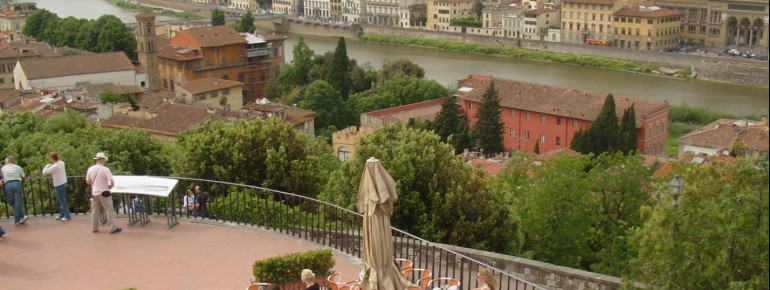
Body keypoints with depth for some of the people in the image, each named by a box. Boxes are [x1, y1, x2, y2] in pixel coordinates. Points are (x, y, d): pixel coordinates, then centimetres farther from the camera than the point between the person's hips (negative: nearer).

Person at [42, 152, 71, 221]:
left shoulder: (54, 166, -23)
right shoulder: (61, 163, 2)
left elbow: (44, 172, -16)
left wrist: (48, 165, -1)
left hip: (59, 185, -9)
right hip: (64, 182, 9)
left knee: (62, 200, 0)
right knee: (61, 200, 17)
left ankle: (67, 216, 5)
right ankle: (61, 214, 27)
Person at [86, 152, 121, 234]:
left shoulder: (90, 169, 1)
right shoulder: (105, 169, -14)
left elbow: (87, 181, 11)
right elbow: (112, 182, -19)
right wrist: (109, 187, 1)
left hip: (94, 193, 5)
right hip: (103, 193, -5)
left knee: (95, 211, 14)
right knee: (109, 210, 1)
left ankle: (94, 228, 20)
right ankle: (113, 228, 1)